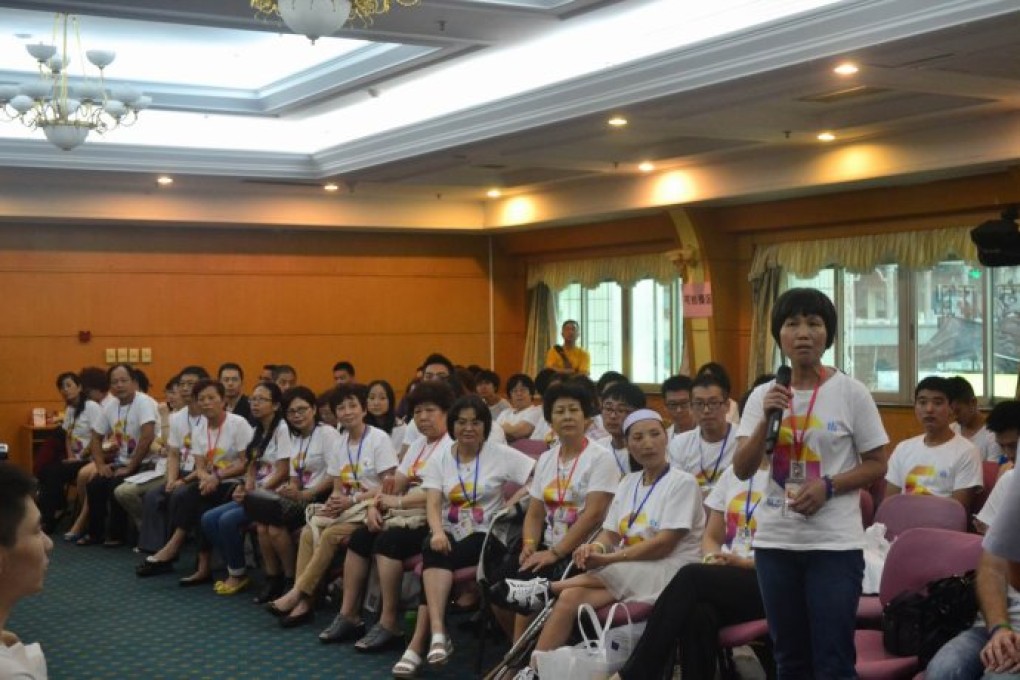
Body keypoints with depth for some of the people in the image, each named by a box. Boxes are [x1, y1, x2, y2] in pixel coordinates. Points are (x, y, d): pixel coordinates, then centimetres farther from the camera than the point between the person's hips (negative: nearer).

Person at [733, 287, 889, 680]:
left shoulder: (851, 392, -5)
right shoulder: (763, 395, 4)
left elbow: (877, 466, -1)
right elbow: (742, 470, -2)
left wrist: (828, 486, -16)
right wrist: (766, 419, -16)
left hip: (835, 543, -4)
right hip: (775, 541, 4)